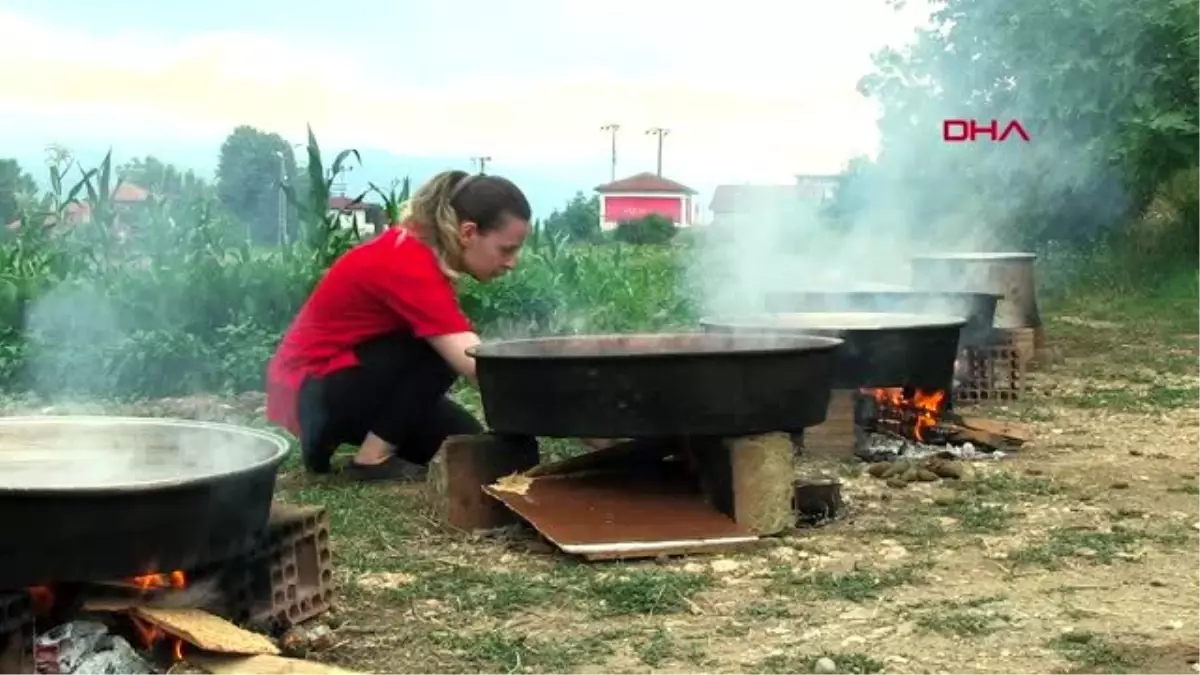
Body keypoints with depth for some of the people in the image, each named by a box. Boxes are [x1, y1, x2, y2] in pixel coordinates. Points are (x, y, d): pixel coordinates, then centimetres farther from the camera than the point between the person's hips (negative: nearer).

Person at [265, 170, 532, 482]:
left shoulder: (417, 248, 1)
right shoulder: (411, 266, -28)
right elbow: (477, 366, -35)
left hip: (339, 376, 10)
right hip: (310, 393, -10)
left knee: (466, 436, 5)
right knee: (438, 346, -23)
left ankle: (330, 441, 13)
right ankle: (373, 457, -11)